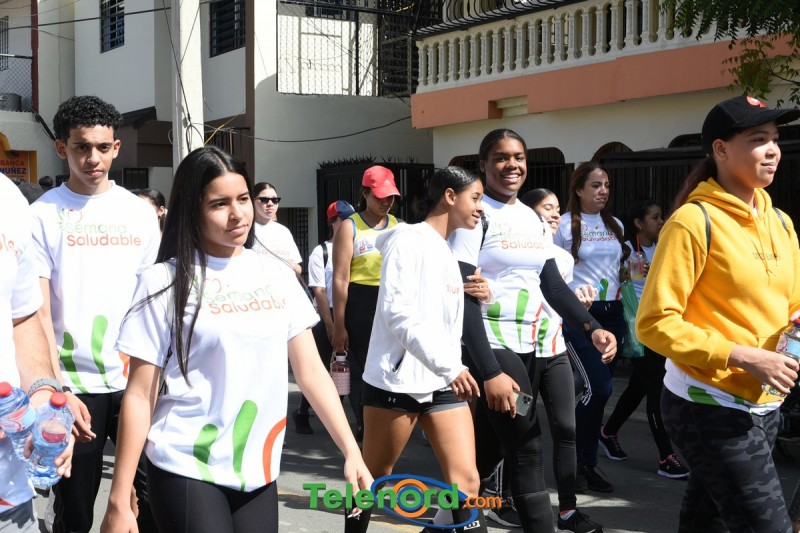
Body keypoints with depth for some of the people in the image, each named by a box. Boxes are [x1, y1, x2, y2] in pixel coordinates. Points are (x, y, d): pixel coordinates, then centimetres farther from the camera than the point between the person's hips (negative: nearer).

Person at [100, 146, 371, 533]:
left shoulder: (277, 275, 5)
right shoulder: (165, 281, -6)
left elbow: (311, 371, 7)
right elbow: (140, 395, -6)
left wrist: (351, 452, -1)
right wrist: (119, 501, -9)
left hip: (259, 472, 4)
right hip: (188, 471, -4)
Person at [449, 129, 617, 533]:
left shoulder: (533, 219, 11)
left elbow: (552, 283, 13)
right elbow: (463, 298, -16)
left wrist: (591, 328, -4)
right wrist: (489, 371, -22)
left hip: (526, 347, 7)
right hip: (491, 347, -7)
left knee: (488, 447, 15)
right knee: (527, 452, -7)